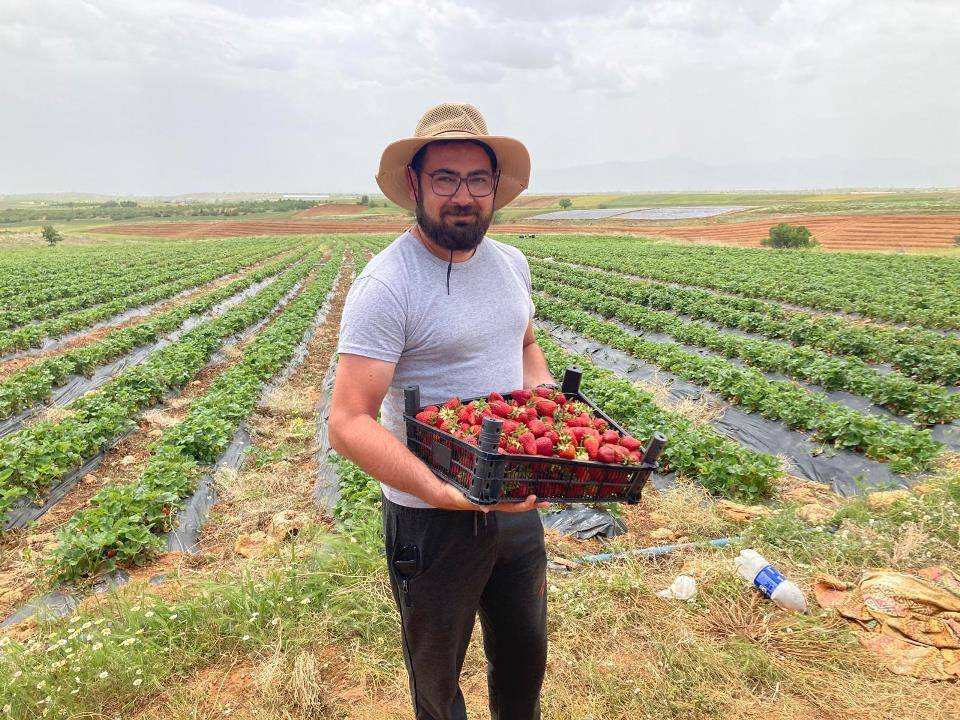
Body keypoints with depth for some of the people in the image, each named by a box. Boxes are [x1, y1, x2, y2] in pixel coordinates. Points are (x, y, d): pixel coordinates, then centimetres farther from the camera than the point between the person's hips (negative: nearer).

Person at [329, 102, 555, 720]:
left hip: (517, 503, 6)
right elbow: (349, 423, -26)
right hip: (432, 519, -6)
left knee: (525, 657, 27)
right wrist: (446, 492, -38)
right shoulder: (387, 284, -22)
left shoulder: (512, 263, 2)